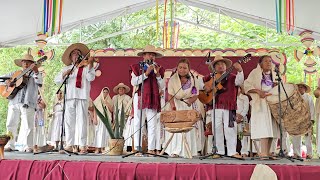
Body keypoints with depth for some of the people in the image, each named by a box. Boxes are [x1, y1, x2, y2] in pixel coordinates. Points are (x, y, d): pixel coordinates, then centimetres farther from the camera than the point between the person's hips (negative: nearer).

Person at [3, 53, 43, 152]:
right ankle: (9, 145, 12)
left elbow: (39, 83, -10)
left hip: (28, 103, -4)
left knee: (28, 126, -4)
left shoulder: (34, 75, 11)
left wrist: (36, 72, -27)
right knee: (10, 124, 4)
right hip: (14, 102, 4)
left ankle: (29, 146, 3)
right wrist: (7, 81, 2)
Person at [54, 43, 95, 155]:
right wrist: (65, 73, -6)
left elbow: (91, 78, -5)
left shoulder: (86, 67, 12)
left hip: (82, 96, -3)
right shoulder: (66, 68, 21)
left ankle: (82, 146, -5)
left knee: (81, 121, -6)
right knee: (69, 121, 3)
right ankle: (69, 145, 9)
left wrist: (90, 64, -16)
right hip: (69, 97, 3)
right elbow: (57, 80, 11)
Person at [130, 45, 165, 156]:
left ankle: (151, 148, 2)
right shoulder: (137, 67, 9)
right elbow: (133, 82, -6)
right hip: (140, 98, -3)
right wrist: (146, 73, -12)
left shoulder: (158, 69, 18)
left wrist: (157, 74, -4)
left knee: (152, 125, -1)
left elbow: (162, 86, 10)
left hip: (153, 99, 3)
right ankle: (138, 149, 0)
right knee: (138, 124, -3)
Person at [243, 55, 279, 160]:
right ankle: (263, 153, -17)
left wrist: (277, 86, 5)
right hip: (261, 103, -6)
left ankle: (267, 153, 9)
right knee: (264, 127, -15)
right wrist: (258, 91, -19)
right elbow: (247, 85, -6)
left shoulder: (274, 74, 20)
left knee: (271, 128, 3)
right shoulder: (255, 72, 3)